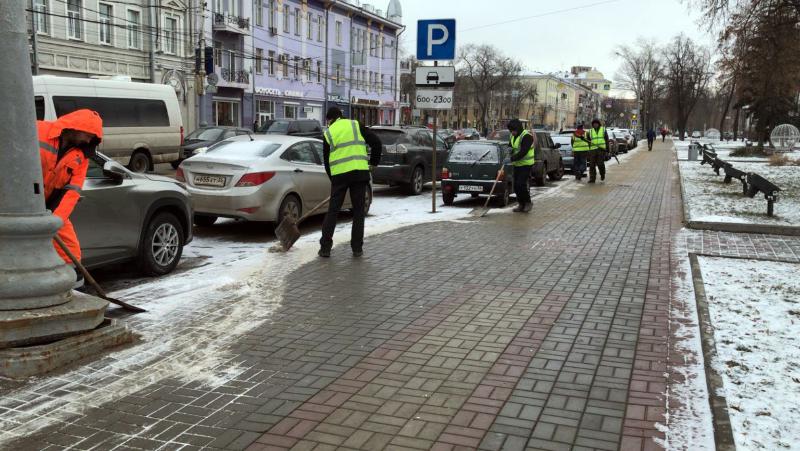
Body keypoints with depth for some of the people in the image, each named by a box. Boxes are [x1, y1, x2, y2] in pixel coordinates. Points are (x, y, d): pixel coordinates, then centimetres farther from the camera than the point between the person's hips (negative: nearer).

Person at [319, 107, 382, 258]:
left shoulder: (329, 134, 10)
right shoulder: (356, 125, 9)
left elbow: (327, 160, 14)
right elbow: (376, 142, 2)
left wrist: (333, 178, 25)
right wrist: (373, 162, 13)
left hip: (339, 175, 0)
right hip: (360, 173, 0)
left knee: (333, 211, 8)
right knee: (358, 211, 9)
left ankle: (325, 247, 9)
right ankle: (357, 248, 10)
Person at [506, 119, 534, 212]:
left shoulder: (527, 136, -18)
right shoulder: (512, 136, 10)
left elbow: (523, 151, -26)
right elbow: (510, 148, 17)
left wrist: (512, 159, -30)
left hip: (526, 164, -8)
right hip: (517, 164, 8)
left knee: (521, 184, -15)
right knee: (516, 185, 7)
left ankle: (528, 202, 3)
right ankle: (521, 204, 18)